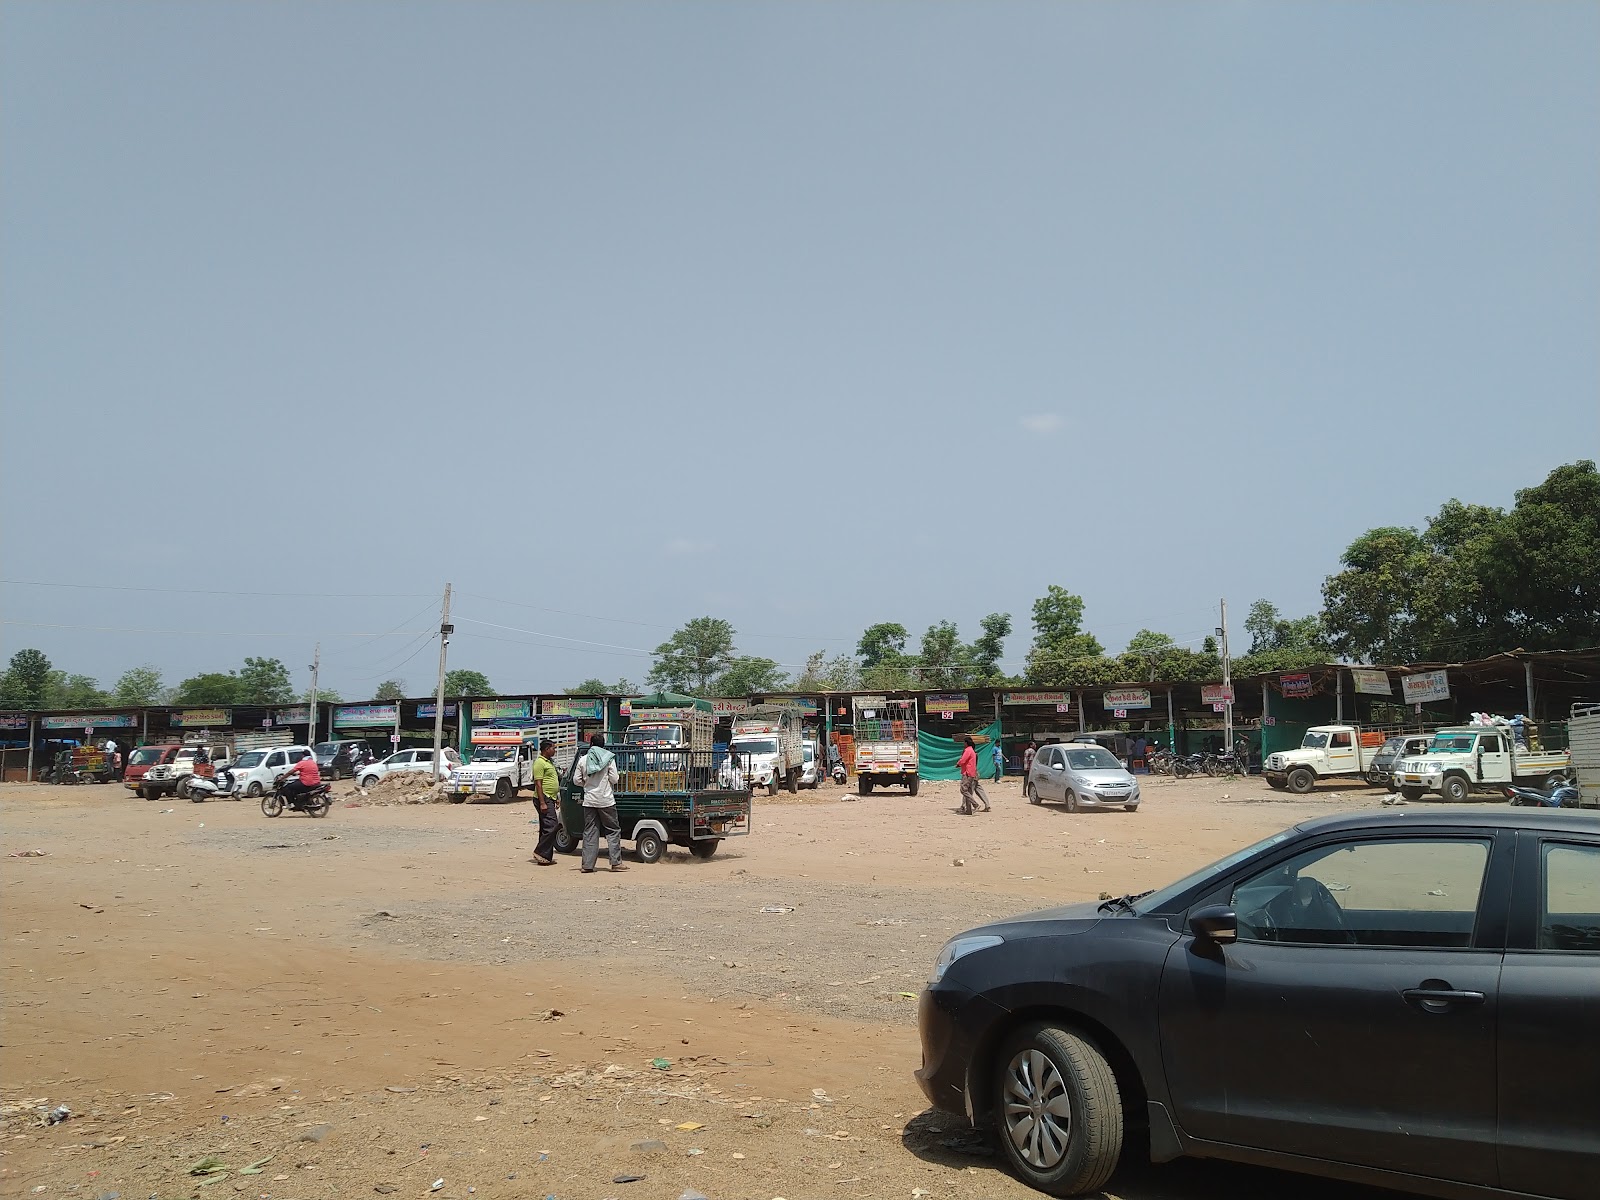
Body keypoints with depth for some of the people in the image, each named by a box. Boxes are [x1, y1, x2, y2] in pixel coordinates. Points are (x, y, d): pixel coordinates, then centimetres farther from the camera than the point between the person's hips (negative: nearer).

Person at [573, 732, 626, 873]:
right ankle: (616, 862, 2)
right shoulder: (609, 758, -6)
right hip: (606, 800, -3)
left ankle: (588, 865, 5)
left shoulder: (583, 760, 2)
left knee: (589, 832, 7)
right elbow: (614, 779, -8)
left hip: (589, 800, 3)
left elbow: (576, 779, 3)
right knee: (613, 830, 7)